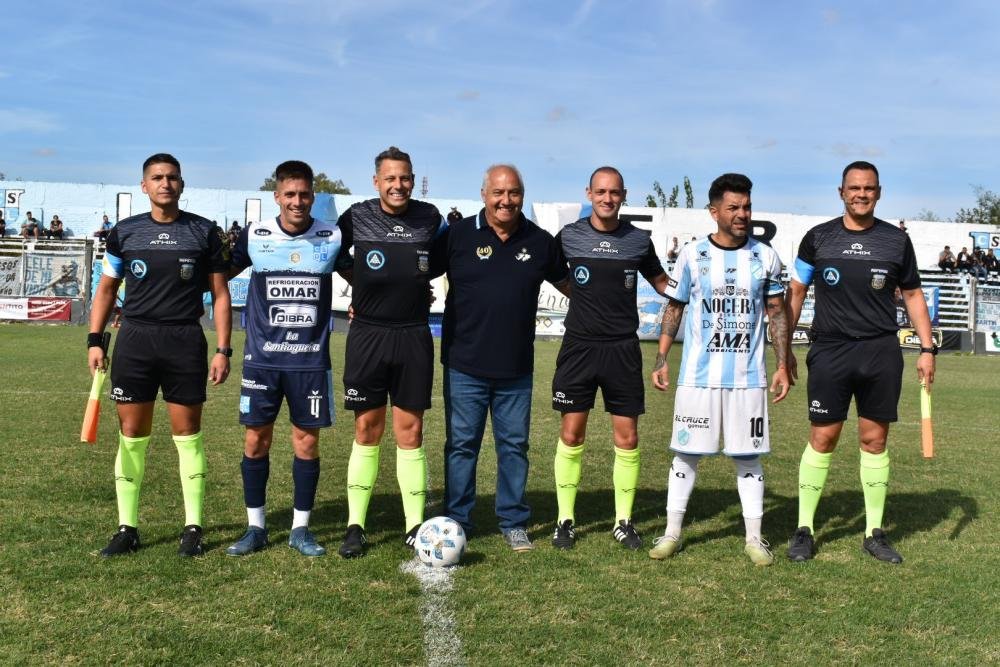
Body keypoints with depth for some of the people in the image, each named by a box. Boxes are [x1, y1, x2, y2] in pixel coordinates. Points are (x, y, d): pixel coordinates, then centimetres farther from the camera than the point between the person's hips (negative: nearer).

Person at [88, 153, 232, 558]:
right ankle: (127, 527, 14)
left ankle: (193, 527, 12)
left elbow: (219, 293, 5)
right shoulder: (125, 232, 7)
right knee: (131, 434, 4)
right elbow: (106, 289, 12)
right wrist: (94, 340, 2)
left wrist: (223, 349, -2)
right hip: (134, 339, 1)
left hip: (186, 341, -1)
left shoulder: (204, 233, 3)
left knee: (188, 434, 3)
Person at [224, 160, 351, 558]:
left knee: (307, 442, 4)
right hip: (262, 357, 0)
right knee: (256, 441, 4)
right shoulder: (254, 236, -1)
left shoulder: (333, 238, 0)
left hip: (311, 359, 0)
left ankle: (300, 529, 18)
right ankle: (255, 528, 19)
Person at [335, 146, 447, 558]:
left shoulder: (430, 218, 3)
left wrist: (420, 285, 7)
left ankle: (415, 526, 12)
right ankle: (355, 527, 12)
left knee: (409, 431, 4)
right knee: (367, 431, 3)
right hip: (367, 335, -1)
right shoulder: (357, 216, -2)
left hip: (413, 336, 1)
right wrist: (360, 288, 7)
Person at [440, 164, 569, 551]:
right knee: (461, 444, 6)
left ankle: (514, 522, 22)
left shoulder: (540, 241, 4)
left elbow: (568, 284, 17)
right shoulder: (458, 235, -2)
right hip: (465, 365, -2)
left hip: (517, 369, 2)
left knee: (514, 445, 10)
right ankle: (456, 521, 19)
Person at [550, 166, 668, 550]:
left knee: (627, 438, 2)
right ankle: (565, 520, 13)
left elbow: (663, 284, 15)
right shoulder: (569, 236, 1)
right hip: (579, 346, -1)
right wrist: (581, 296, 5)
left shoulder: (639, 240, 3)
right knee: (571, 435, 1)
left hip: (623, 349, 1)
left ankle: (624, 522, 16)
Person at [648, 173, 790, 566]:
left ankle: (754, 538, 17)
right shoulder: (692, 255, 0)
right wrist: (661, 360, 1)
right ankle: (672, 533, 17)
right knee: (686, 453, 5)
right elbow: (674, 309, 7)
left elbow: (777, 313, 9)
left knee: (748, 456, 6)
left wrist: (782, 365, 4)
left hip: (748, 376, 1)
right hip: (697, 376, 0)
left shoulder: (765, 257, 3)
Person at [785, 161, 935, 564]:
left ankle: (875, 533, 18)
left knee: (875, 440, 7)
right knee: (821, 439, 0)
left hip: (881, 353, 1)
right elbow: (796, 293, 7)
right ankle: (804, 530, 11)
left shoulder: (896, 240, 5)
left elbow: (913, 295, 12)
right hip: (830, 352, -1)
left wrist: (927, 348, 5)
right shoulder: (818, 238, 2)